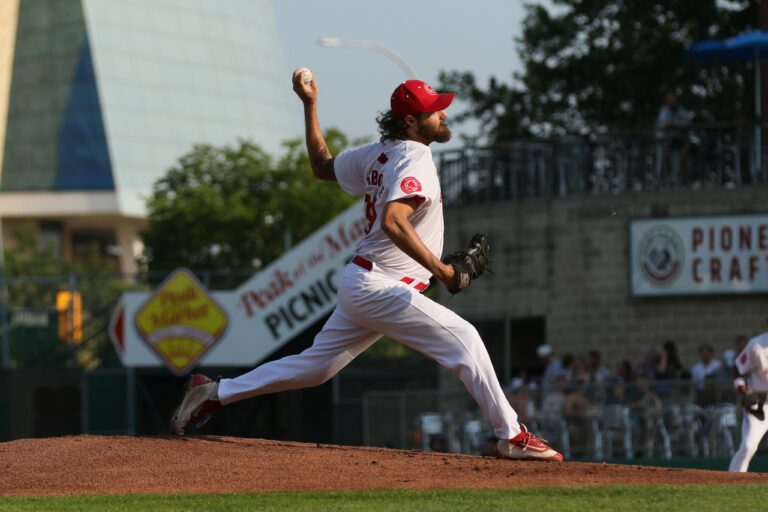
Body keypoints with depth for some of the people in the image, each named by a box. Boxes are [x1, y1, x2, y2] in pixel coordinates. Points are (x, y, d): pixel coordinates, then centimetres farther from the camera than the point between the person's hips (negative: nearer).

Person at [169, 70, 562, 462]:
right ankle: (511, 436, -12)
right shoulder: (414, 158, -16)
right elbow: (393, 222, -31)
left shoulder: (378, 154, 12)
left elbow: (323, 166, 24)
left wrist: (309, 104, 28)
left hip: (358, 284, 9)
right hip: (382, 288, -9)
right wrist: (442, 271, -34)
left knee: (316, 365, 17)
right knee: (463, 339, -12)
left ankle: (216, 393, 21)